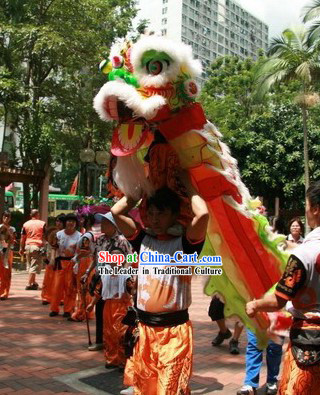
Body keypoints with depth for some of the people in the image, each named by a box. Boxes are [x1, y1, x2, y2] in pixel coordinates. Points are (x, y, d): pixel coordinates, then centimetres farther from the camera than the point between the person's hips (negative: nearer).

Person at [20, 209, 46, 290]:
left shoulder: (26, 224, 7)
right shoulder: (42, 224, -3)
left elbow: (22, 238, 8)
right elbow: (45, 237, -5)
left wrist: (21, 248, 15)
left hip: (28, 246, 5)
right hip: (37, 246, -5)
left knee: (30, 266, 17)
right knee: (34, 266, -2)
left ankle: (33, 283, 28)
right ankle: (29, 284, -4)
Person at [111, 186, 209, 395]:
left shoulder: (185, 243, -6)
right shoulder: (143, 240, 8)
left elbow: (203, 214, -23)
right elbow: (116, 212, 5)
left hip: (175, 328, -5)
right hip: (144, 327, 5)